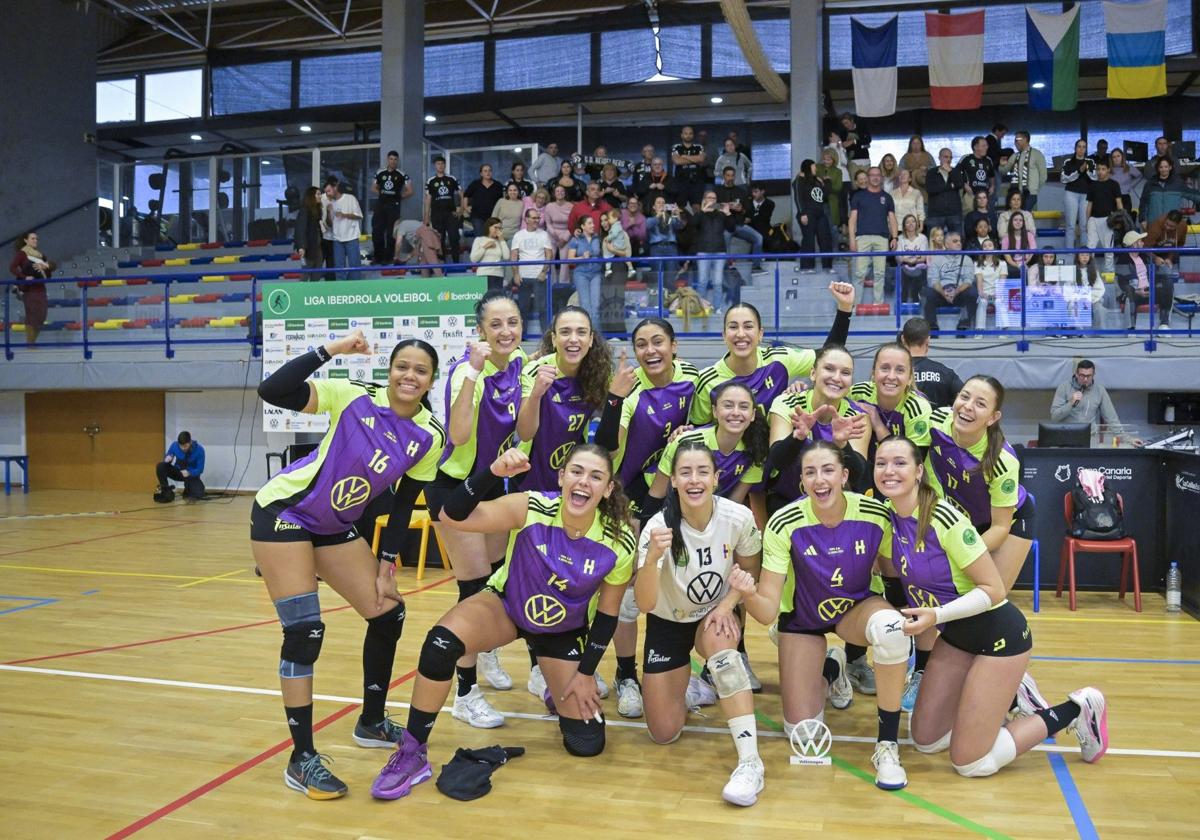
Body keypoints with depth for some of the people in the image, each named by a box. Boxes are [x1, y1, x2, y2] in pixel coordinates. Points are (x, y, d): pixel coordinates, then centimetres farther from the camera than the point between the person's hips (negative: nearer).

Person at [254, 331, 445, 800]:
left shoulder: (429, 437, -7)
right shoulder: (353, 396, -19)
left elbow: (404, 504, 2)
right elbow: (271, 391, -29)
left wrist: (385, 566, 1)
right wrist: (330, 349, -30)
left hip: (335, 527, 6)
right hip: (283, 512, -6)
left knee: (388, 614, 5)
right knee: (305, 633, -12)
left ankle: (371, 724, 27)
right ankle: (302, 759, 1)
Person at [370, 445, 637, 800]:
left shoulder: (620, 543, -24)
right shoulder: (532, 508, -28)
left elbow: (608, 612, -9)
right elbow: (452, 516, -38)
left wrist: (586, 674, -4)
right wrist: (492, 472, -52)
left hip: (565, 630, 2)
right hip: (506, 606, -1)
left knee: (586, 744, -1)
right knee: (442, 642, -33)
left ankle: (561, 690, 34)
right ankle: (412, 754, -14)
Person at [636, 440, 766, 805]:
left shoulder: (739, 517, -22)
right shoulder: (658, 527, -27)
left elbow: (749, 570, -1)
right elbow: (645, 605, -33)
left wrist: (726, 605, -20)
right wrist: (652, 557, -51)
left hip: (715, 614, 0)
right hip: (668, 622, 0)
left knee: (717, 640, -38)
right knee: (664, 734, -2)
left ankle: (750, 761, -33)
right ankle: (688, 688, 33)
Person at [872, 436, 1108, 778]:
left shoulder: (944, 519, -27)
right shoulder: (888, 519, -6)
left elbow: (993, 589, -23)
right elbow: (893, 574, 10)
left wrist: (937, 615, -31)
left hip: (998, 634, -7)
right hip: (956, 634, 7)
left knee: (969, 762, -2)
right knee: (925, 740, 11)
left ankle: (1077, 710, 12)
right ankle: (1010, 695, 28)